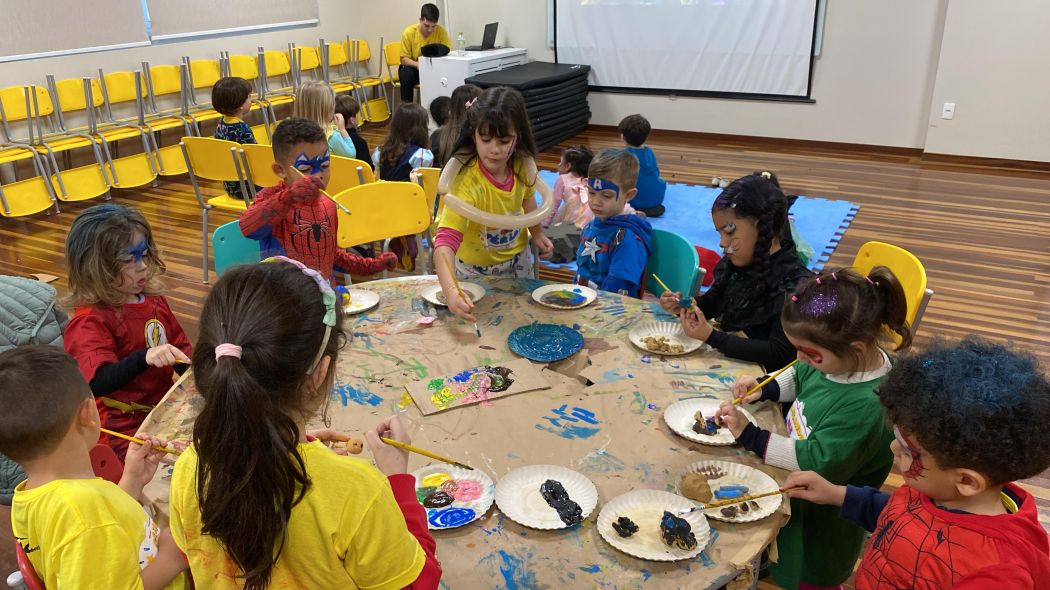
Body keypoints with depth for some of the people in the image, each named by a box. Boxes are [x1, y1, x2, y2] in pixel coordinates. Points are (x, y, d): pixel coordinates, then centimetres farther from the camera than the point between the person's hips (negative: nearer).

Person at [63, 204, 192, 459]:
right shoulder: (89, 322, -14)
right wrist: (145, 358, -42)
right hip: (127, 431, -7)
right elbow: (98, 383, -28)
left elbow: (181, 350, 18)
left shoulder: (154, 301, 8)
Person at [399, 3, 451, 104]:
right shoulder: (409, 32, -16)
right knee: (406, 73, -33)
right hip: (414, 68, 0)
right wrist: (417, 64, -34)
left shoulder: (441, 31, -14)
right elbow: (404, 59, -13)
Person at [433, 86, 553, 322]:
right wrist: (450, 290, -61)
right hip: (475, 269, -4)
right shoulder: (466, 182, -37)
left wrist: (537, 234, 4)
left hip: (516, 260, 4)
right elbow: (445, 242, -47)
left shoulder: (522, 165, -20)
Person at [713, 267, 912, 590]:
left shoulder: (866, 405, -38)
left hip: (822, 521, -7)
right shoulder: (841, 358, -13)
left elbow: (815, 461, -32)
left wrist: (750, 436, -26)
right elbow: (797, 377, 9)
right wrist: (763, 388, -9)